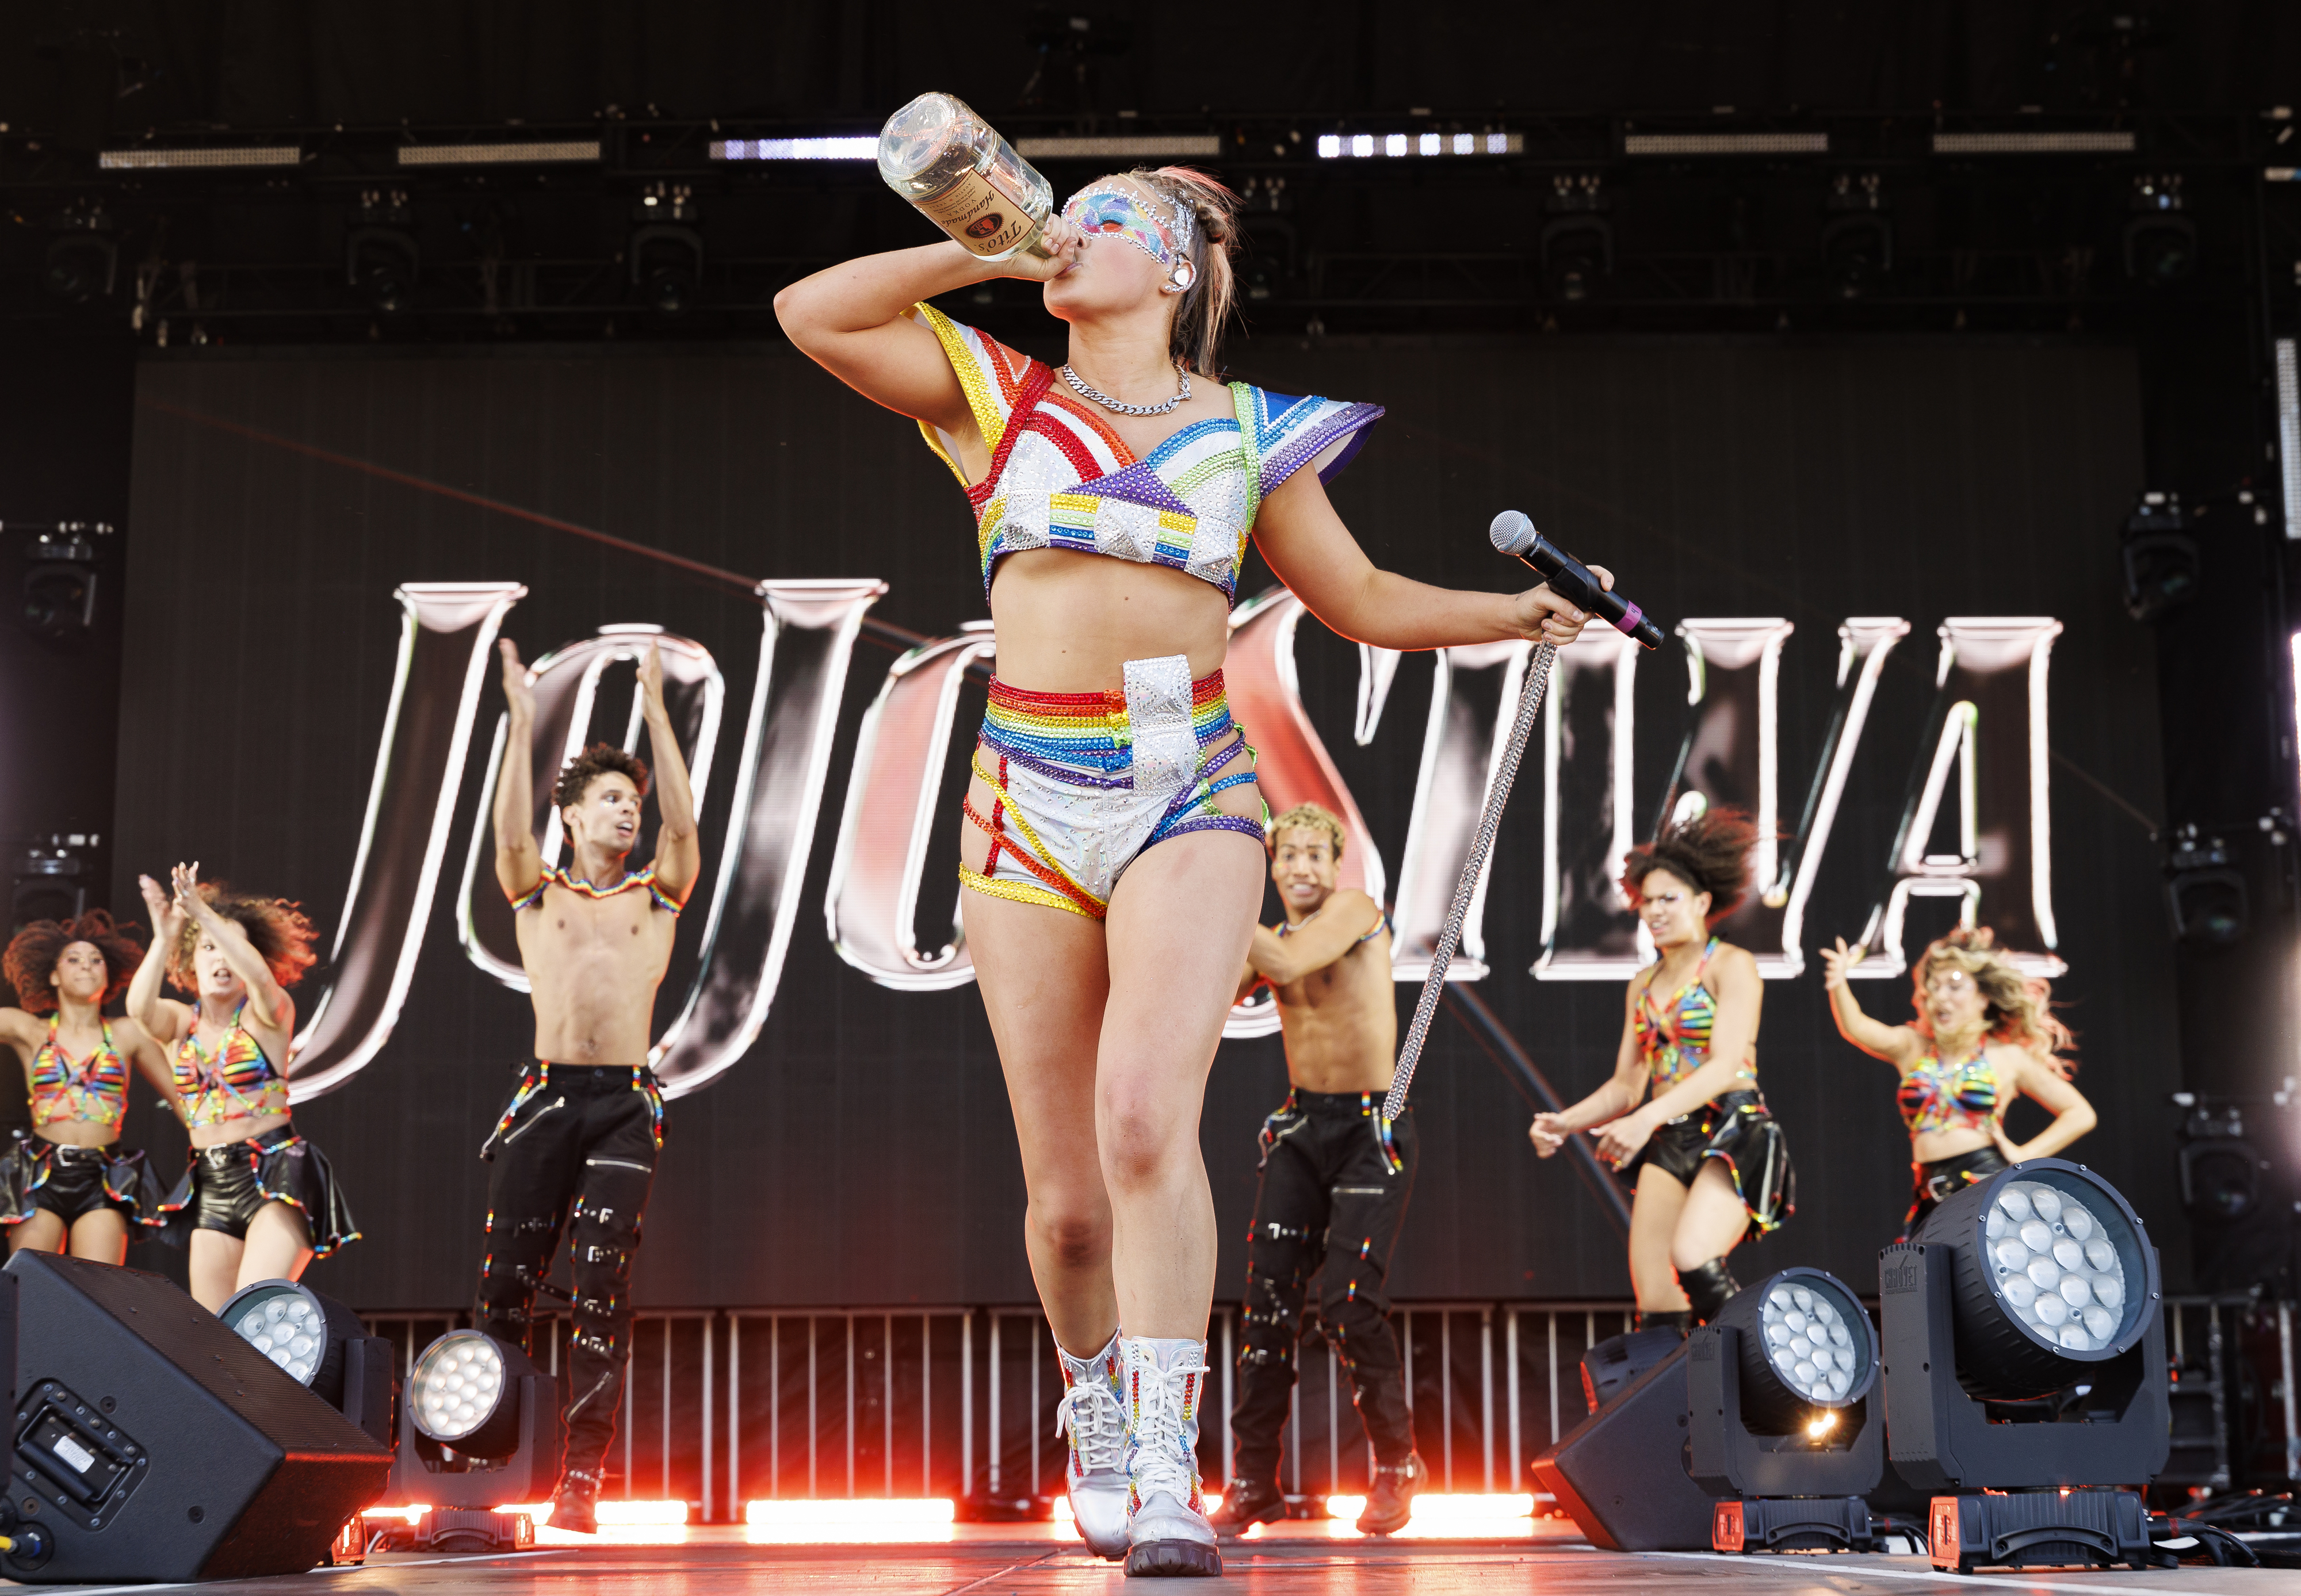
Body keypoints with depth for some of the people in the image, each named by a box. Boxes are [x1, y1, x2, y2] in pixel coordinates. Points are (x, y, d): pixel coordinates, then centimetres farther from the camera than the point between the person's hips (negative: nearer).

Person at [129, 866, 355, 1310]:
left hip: (275, 1177, -5)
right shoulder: (180, 1021, 10)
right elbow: (140, 1007, -13)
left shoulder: (268, 1015, 0)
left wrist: (203, 913, -34)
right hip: (211, 1184, 5)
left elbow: (260, 975, -23)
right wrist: (164, 937, -28)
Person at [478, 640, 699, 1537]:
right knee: (507, 1277, -2)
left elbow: (682, 823, 2)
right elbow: (510, 834, -2)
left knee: (602, 1279, -12)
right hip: (546, 1094, 1)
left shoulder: (655, 898, 16)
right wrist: (522, 725, -7)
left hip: (624, 1101, -1)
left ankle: (581, 1476, -14)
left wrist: (656, 712, -1)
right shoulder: (539, 897, 15)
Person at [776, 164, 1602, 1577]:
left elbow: (1365, 600, 18)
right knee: (1064, 1190, 3)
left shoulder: (1246, 429, 13)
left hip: (1191, 789, -1)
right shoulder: (998, 397, 15)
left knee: (1145, 1119, -23)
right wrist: (990, 257, 11)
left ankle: (1169, 1477, -19)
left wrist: (1515, 612, 4)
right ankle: (1099, 1430, 29)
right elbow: (814, 312, 8)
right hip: (1029, 800, 2)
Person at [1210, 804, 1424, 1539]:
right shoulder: (1270, 939, 12)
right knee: (1267, 1297, -3)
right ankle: (1253, 1482, 4)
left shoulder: (1354, 910, -8)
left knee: (1350, 1301, -13)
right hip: (1301, 1126, 6)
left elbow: (1287, 962, -25)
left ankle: (1396, 1463, 8)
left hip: (1371, 1129, -6)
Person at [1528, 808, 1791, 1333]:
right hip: (1668, 1142, 7)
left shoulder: (1731, 967, -2)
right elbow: (1627, 1085, 19)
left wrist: (1647, 1119, -27)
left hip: (1734, 1135, -6)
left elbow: (1725, 1065, -16)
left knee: (1692, 1257, -31)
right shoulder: (1643, 984, 18)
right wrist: (1564, 1123, 2)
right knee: (1656, 1308, -3)